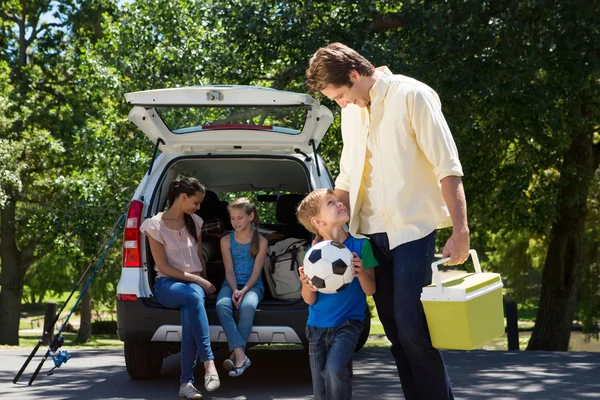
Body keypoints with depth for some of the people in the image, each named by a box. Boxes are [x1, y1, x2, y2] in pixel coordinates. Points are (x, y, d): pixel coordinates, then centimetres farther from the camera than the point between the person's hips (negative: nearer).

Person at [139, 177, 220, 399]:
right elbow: (163, 267, -9)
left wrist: (204, 282, 7)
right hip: (167, 284, -3)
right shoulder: (156, 225, -5)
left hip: (195, 283, 3)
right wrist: (197, 280, -13)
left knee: (190, 309, -36)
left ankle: (187, 381, -39)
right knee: (194, 296, -40)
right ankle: (209, 363, -46)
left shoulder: (195, 222, 12)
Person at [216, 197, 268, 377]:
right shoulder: (226, 240, 7)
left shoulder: (260, 241, 2)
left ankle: (235, 355, -34)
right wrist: (235, 290, -18)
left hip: (253, 285, -1)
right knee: (222, 305, -34)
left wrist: (244, 290, -21)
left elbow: (256, 271, -5)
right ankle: (240, 356, -42)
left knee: (248, 306, -38)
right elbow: (229, 270, 0)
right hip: (231, 284, 2)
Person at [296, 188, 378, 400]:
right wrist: (306, 285, -26)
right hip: (317, 326, 3)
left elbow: (370, 290, -8)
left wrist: (362, 273, -28)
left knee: (334, 370, -27)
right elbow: (310, 300, -4)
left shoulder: (360, 245, -11)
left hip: (348, 322, -3)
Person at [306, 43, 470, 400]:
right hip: (372, 232, 7)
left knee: (411, 327, -13)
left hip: (411, 229, -7)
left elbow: (447, 167, -13)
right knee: (395, 330, 7)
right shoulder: (351, 112, 13)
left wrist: (460, 229, -19)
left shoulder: (410, 95, -9)